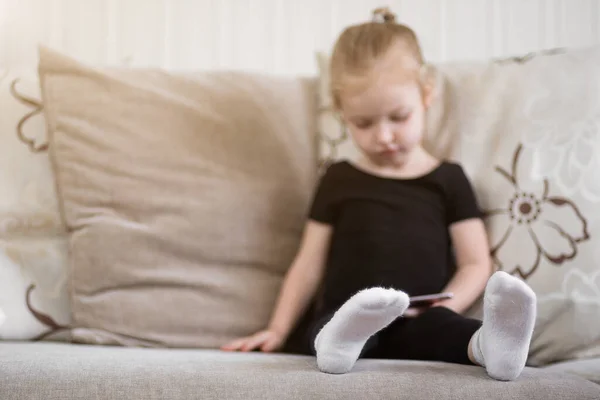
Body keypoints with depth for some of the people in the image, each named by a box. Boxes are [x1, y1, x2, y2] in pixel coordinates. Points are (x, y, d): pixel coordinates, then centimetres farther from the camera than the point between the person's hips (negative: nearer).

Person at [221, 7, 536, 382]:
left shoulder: (448, 179, 14)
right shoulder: (339, 180, 17)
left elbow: (475, 263, 10)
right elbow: (310, 263, 19)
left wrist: (441, 310, -8)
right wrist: (278, 330, 9)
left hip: (415, 327, -1)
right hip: (342, 319, 1)